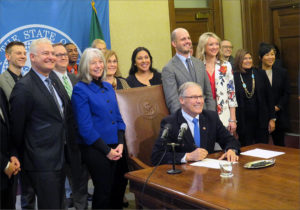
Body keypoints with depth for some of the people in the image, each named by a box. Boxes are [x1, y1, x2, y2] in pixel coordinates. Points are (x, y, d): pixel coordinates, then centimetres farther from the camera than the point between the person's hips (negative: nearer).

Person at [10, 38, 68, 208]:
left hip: (59, 160, 8)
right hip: (42, 165, -8)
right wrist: (24, 159, -2)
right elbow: (17, 129, -12)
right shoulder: (24, 87, -15)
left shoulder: (54, 82, 12)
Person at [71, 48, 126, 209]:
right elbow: (85, 127, -13)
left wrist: (120, 143, -1)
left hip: (115, 148, 6)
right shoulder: (80, 89, -8)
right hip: (95, 149, -6)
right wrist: (106, 150, -12)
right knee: (104, 191, 2)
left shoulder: (108, 87, 11)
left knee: (118, 189, 10)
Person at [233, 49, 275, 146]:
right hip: (243, 122, -1)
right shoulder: (234, 77, -4)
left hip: (262, 120, 2)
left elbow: (269, 97, 4)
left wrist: (272, 119, 1)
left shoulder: (260, 74, 2)